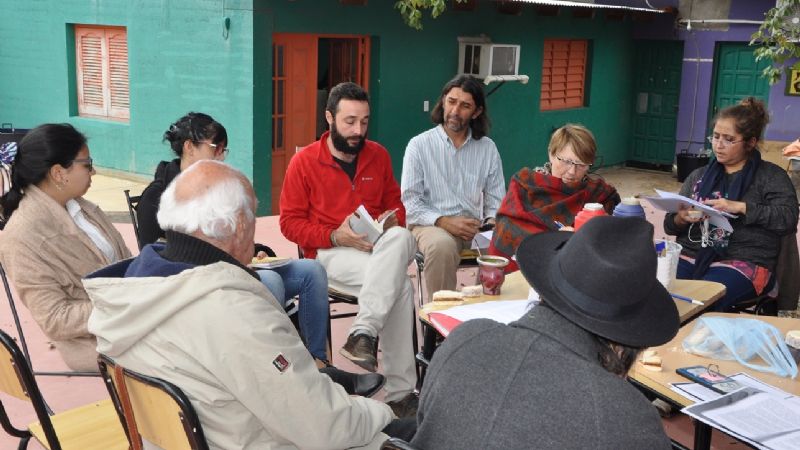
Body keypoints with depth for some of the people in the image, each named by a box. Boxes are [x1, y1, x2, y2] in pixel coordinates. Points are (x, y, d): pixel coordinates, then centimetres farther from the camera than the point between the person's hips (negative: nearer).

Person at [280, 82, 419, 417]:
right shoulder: (304, 162, -1)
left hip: (381, 247, 4)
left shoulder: (378, 155, 11)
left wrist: (391, 220, -4)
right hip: (330, 254, -4)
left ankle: (363, 334, -34)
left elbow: (395, 203, 22)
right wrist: (335, 236, -16)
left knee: (400, 238, -35)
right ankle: (400, 392, -27)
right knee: (400, 285, -32)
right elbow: (290, 223, 0)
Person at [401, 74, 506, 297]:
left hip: (475, 226, 3)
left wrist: (492, 222, -9)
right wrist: (443, 221, -16)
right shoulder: (419, 145, 3)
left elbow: (496, 199, 14)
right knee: (442, 245, -37)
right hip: (431, 225, -3)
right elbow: (409, 201, -3)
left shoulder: (488, 148, 13)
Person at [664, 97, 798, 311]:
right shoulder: (699, 176, 20)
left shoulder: (771, 176, 8)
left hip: (743, 262, -4)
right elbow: (669, 224, 17)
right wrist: (681, 219, -7)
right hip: (690, 256, 4)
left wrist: (739, 207, -14)